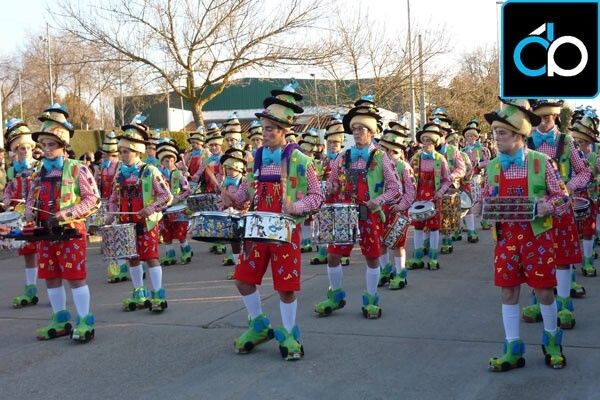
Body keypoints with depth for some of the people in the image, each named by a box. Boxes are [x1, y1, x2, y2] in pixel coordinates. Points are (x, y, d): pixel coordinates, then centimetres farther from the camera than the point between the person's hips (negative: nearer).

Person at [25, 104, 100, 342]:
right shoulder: (39, 172, 11)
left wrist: (66, 214, -20)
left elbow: (92, 199, -11)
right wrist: (30, 215, -3)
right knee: (51, 277, 10)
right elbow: (31, 200, 19)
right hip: (45, 233, 6)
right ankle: (61, 321, 23)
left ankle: (84, 322, 3)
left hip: (71, 231, -6)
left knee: (75, 276, -4)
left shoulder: (77, 169, -7)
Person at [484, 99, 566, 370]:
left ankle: (552, 342, 30)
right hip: (506, 236, 3)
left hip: (537, 235, -3)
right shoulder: (492, 166, 4)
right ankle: (513, 350, 16)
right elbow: (487, 198, 14)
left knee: (544, 290, 6)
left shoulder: (541, 162, -7)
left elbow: (560, 196, -1)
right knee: (508, 291, 5)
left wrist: (548, 206, -21)